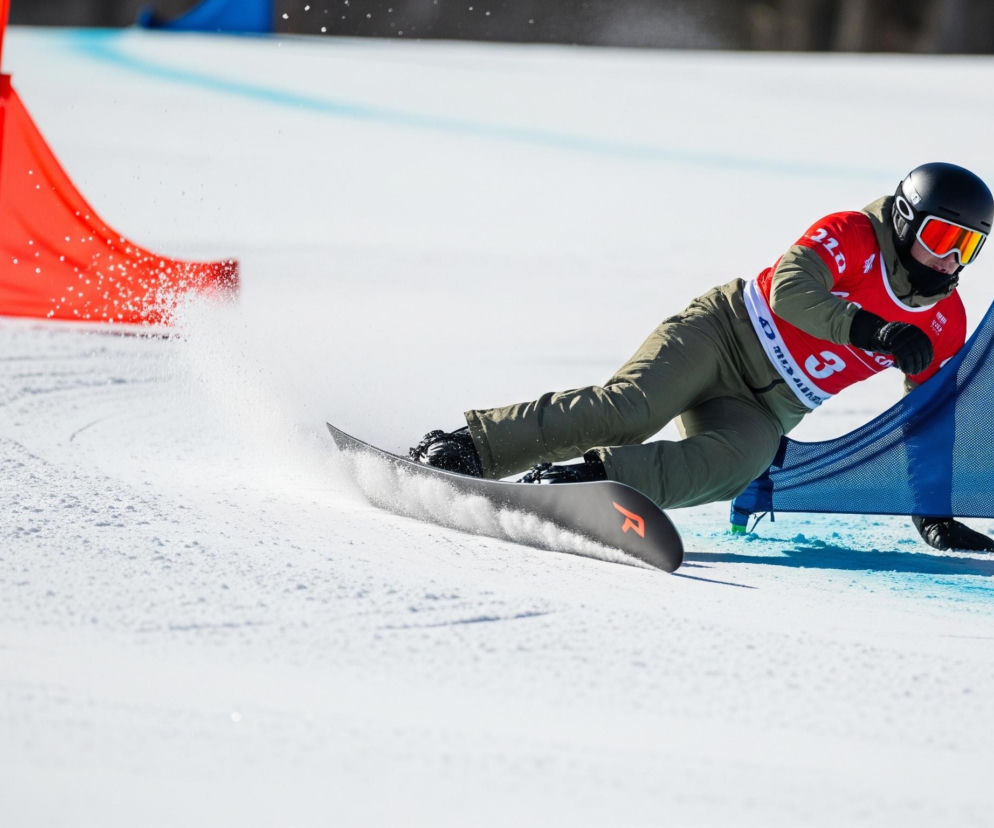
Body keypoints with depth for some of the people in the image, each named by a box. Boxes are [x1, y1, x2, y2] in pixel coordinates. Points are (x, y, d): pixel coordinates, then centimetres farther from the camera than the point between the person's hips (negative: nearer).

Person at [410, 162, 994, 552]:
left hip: (764, 412, 4)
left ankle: (586, 478, -38)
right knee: (629, 409, -29)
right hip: (723, 334, -4)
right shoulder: (852, 235, -7)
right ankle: (468, 447, -26)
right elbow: (792, 290, -24)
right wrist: (873, 331, -32)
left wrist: (932, 512, 14)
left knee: (731, 467, -32)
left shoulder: (946, 325, 8)